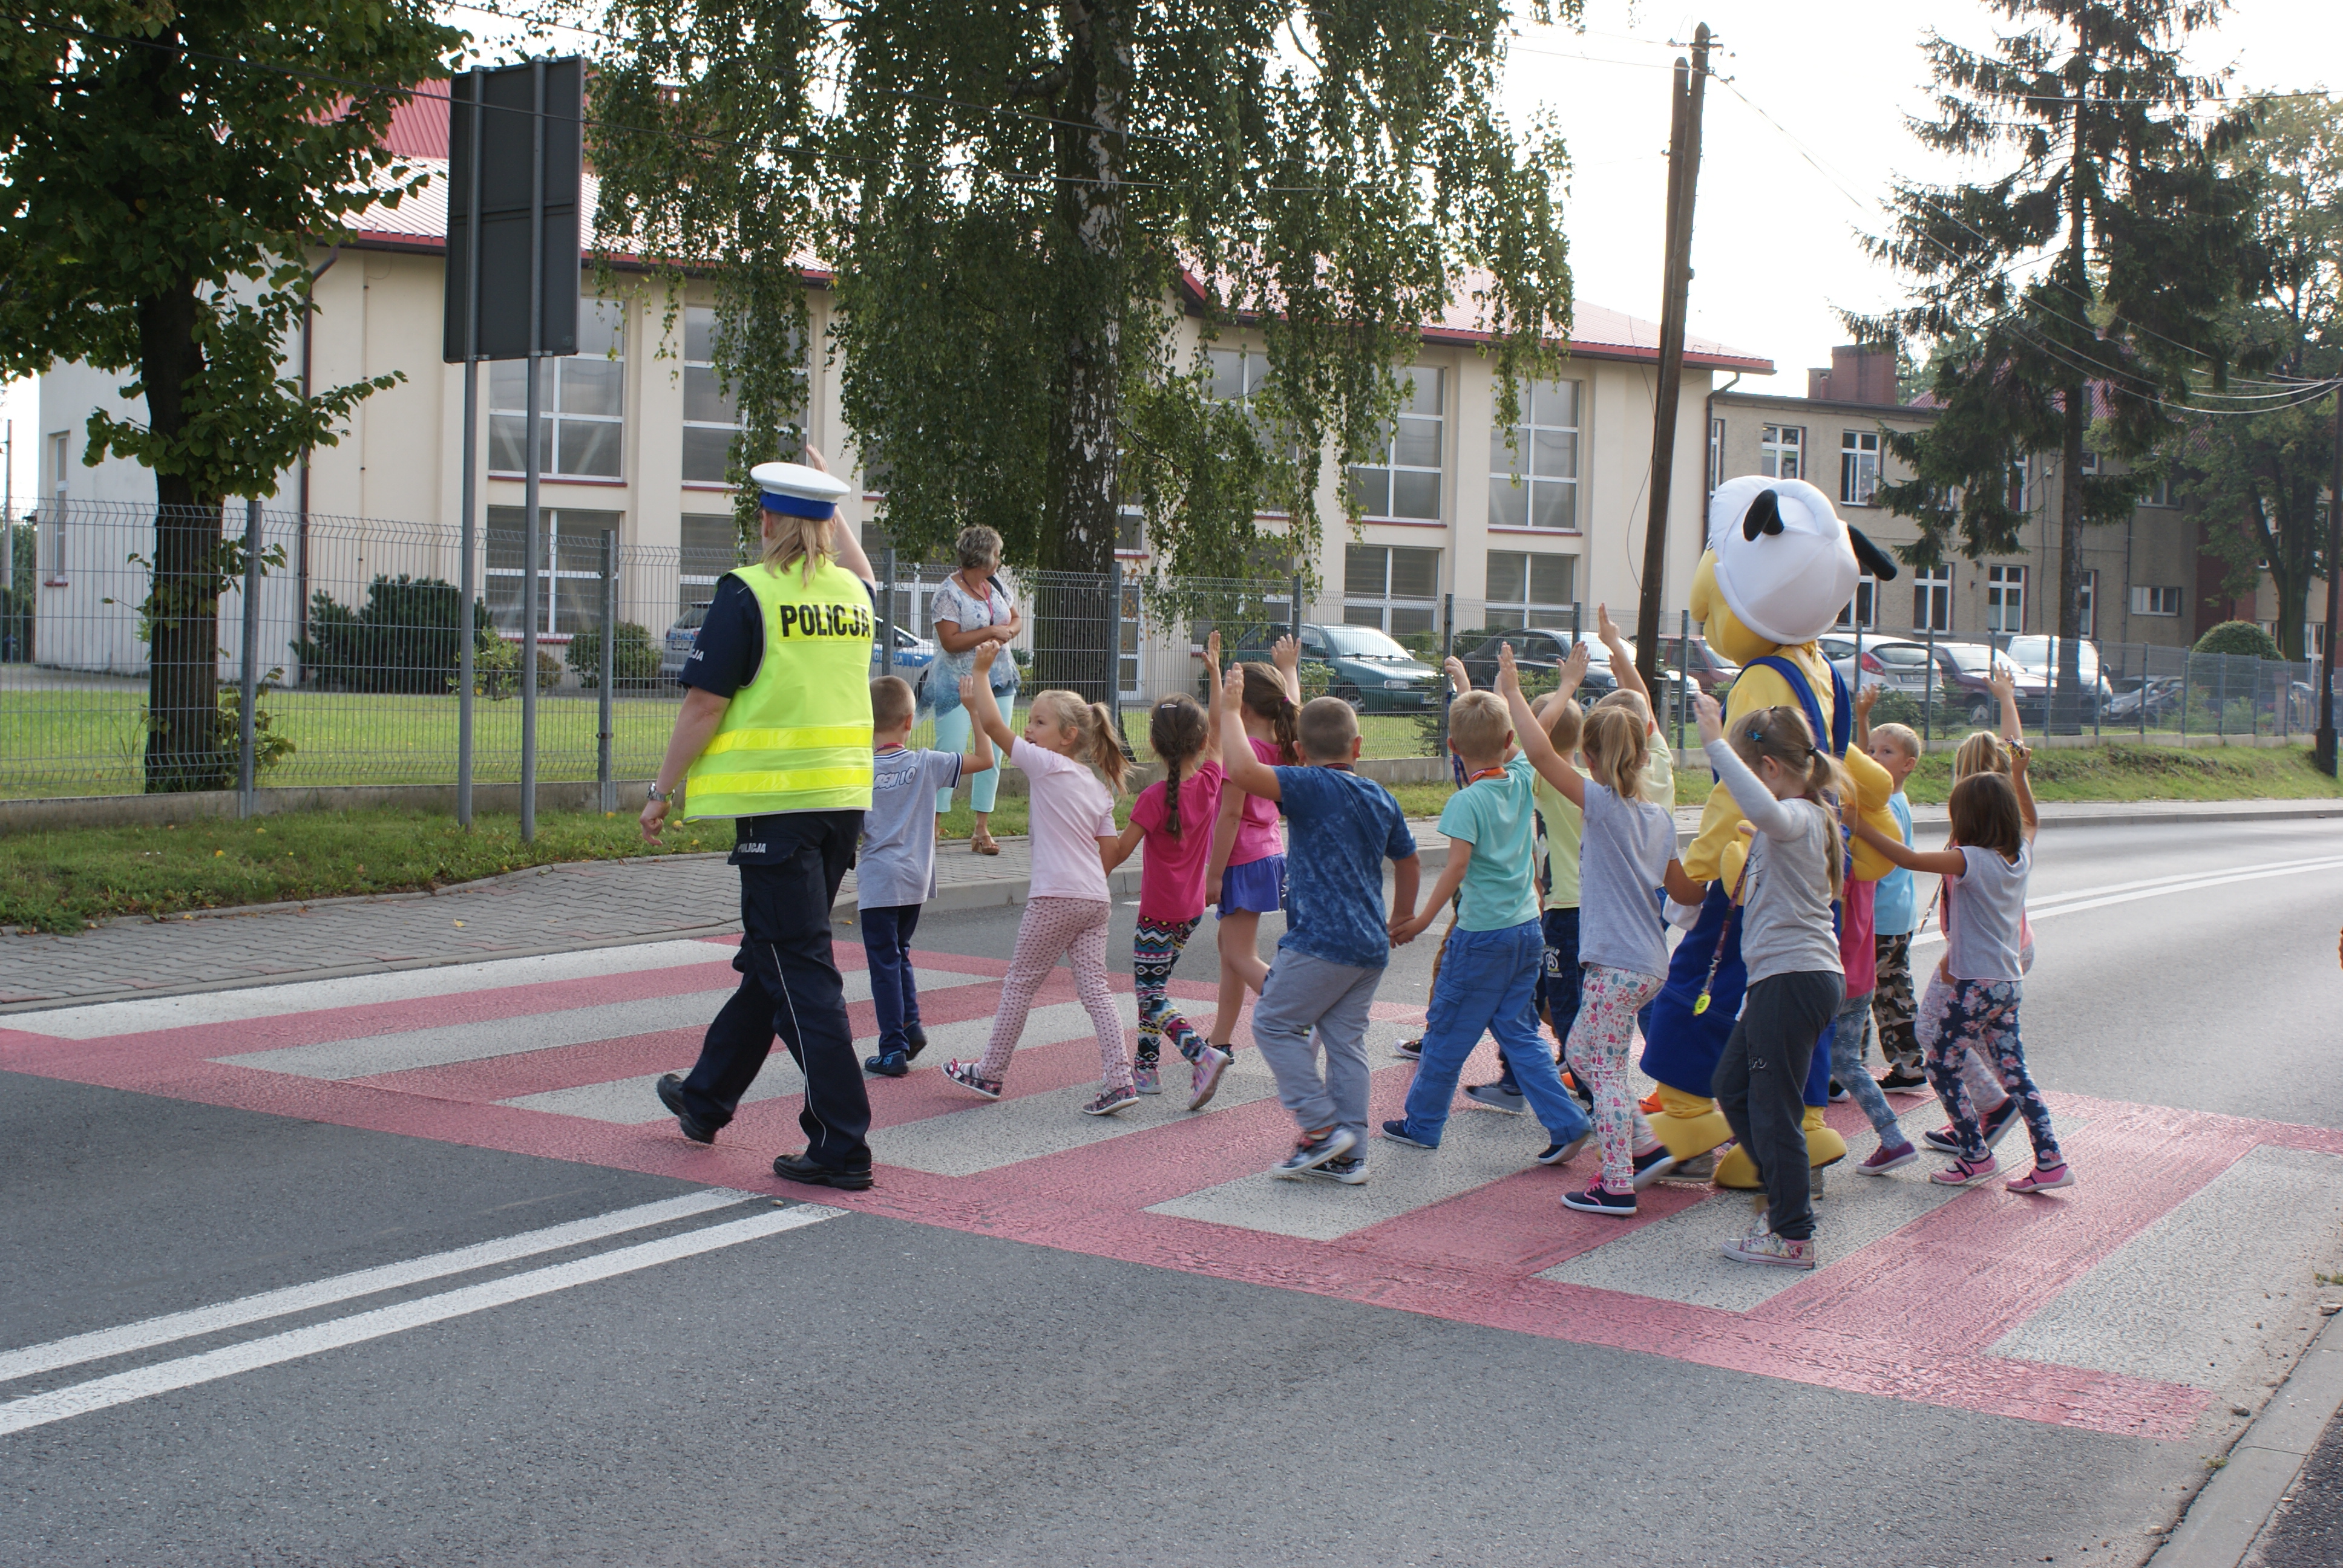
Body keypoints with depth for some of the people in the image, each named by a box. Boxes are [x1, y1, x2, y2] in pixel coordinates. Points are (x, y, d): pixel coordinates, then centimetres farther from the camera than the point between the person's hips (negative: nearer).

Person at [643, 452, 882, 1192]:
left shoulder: (746, 594, -11)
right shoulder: (853, 594, 8)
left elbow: (704, 706, -12)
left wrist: (662, 791, -2)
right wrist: (831, 503, 45)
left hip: (777, 802, -7)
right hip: (845, 798, 7)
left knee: (799, 971, -4)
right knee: (771, 953, 19)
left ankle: (842, 1144, -5)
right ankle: (706, 1099, 36)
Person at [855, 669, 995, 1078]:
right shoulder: (926, 764, -4)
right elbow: (984, 758, 3)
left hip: (877, 882, -3)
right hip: (915, 880, 4)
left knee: (884, 963, 2)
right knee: (898, 954, 23)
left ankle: (893, 1050, 2)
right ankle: (911, 1024, 11)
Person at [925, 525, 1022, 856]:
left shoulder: (995, 585, 9)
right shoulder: (948, 594, -13)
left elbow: (1016, 619, 18)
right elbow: (950, 641, -19)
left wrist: (1007, 633, -5)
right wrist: (992, 632, -18)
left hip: (998, 680, 7)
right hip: (957, 684, -7)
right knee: (950, 753, -11)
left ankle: (982, 829, 7)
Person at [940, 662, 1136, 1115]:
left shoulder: (1045, 764, -6)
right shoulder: (1099, 789, 15)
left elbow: (992, 724, -9)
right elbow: (1108, 853, 13)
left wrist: (981, 672, -1)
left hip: (1055, 898, -7)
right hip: (1096, 900, 7)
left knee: (1019, 984, 6)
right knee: (1094, 988, 5)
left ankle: (989, 1074, 16)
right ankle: (1120, 1079, -5)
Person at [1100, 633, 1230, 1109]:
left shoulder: (1155, 798, -20)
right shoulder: (1209, 783, -5)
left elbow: (1120, 851, -14)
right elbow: (1218, 728, 8)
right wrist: (1214, 671, 13)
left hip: (1158, 914, -6)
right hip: (1192, 909, 7)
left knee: (1151, 993, -4)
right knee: (1152, 984, 19)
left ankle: (1203, 1055, -23)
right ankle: (1147, 1066, 21)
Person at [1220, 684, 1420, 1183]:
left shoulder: (1313, 787, -11)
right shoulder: (1381, 797, 11)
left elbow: (1243, 771, -27)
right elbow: (1407, 861, 25)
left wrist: (1229, 710, -14)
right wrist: (1402, 920, 40)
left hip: (1322, 940, -7)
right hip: (1370, 945, 8)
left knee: (1274, 1023, 6)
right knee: (1346, 1038, 11)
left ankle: (1322, 1127, 1)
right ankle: (1349, 1155, 11)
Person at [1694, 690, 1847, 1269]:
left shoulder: (1797, 819, -16)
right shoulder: (1788, 823, 16)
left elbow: (1765, 808, -42)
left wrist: (1715, 743, -37)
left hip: (1794, 978, -11)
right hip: (1780, 979, 11)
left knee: (1774, 1107, -3)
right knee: (1733, 1087, 18)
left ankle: (1792, 1236, 6)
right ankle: (1787, 1200, 26)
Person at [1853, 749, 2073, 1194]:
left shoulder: (1973, 860, -20)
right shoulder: (2020, 855, 2)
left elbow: (1908, 858, -29)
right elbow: (2029, 820, 25)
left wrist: (1860, 827, -22)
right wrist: (2018, 775, 30)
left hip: (1974, 986, -8)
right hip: (2009, 984, 8)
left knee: (1942, 1066, 6)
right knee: (2012, 1071, 12)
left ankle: (1976, 1157, 10)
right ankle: (2050, 1161, 10)